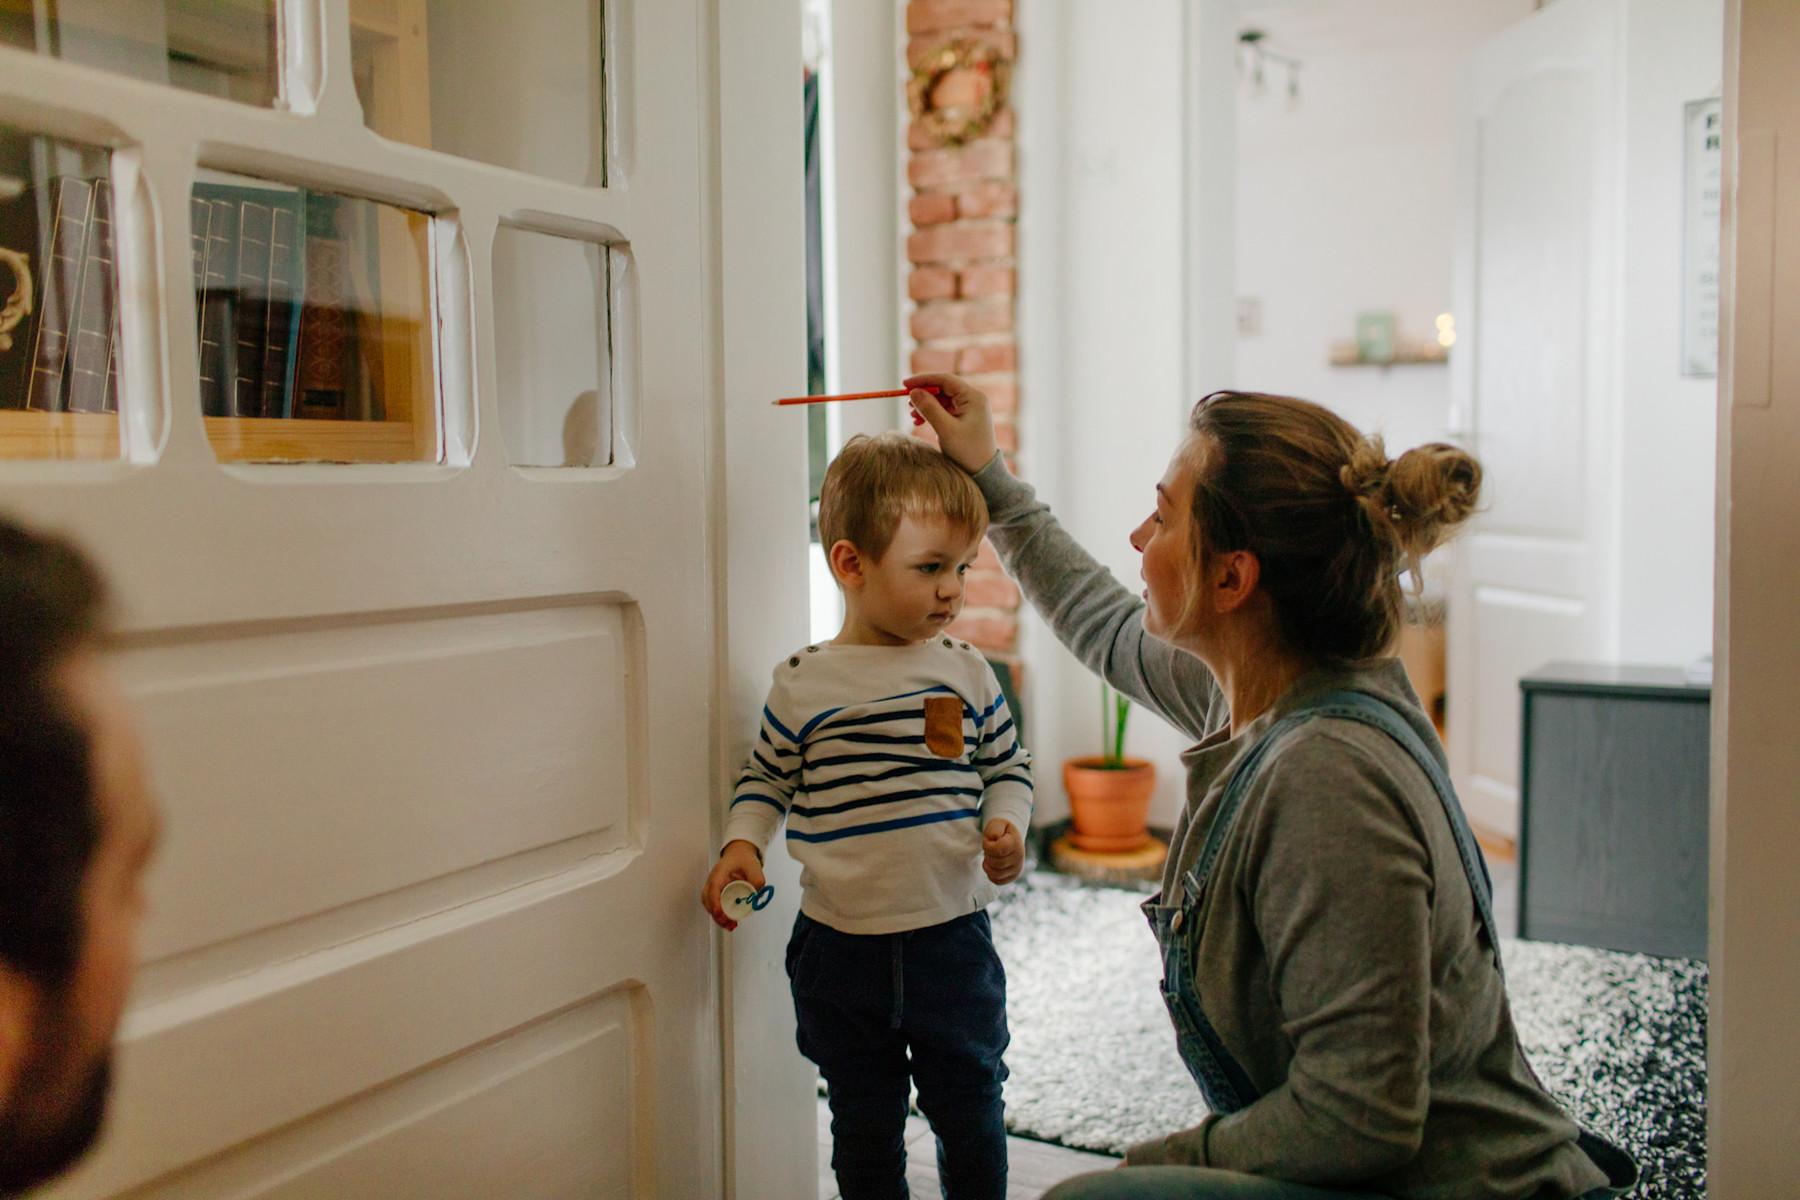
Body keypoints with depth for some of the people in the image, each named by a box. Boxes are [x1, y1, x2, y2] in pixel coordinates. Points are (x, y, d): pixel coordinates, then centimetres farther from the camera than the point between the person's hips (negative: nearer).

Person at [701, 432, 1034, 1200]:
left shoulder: (966, 673, -1)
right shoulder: (803, 684, -6)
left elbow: (1007, 765, 10)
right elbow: (766, 778, 7)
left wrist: (1005, 827, -8)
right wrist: (742, 844, -9)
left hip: (952, 939, 1)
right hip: (841, 947, -1)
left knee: (971, 1114, 14)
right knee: (865, 1126, 16)